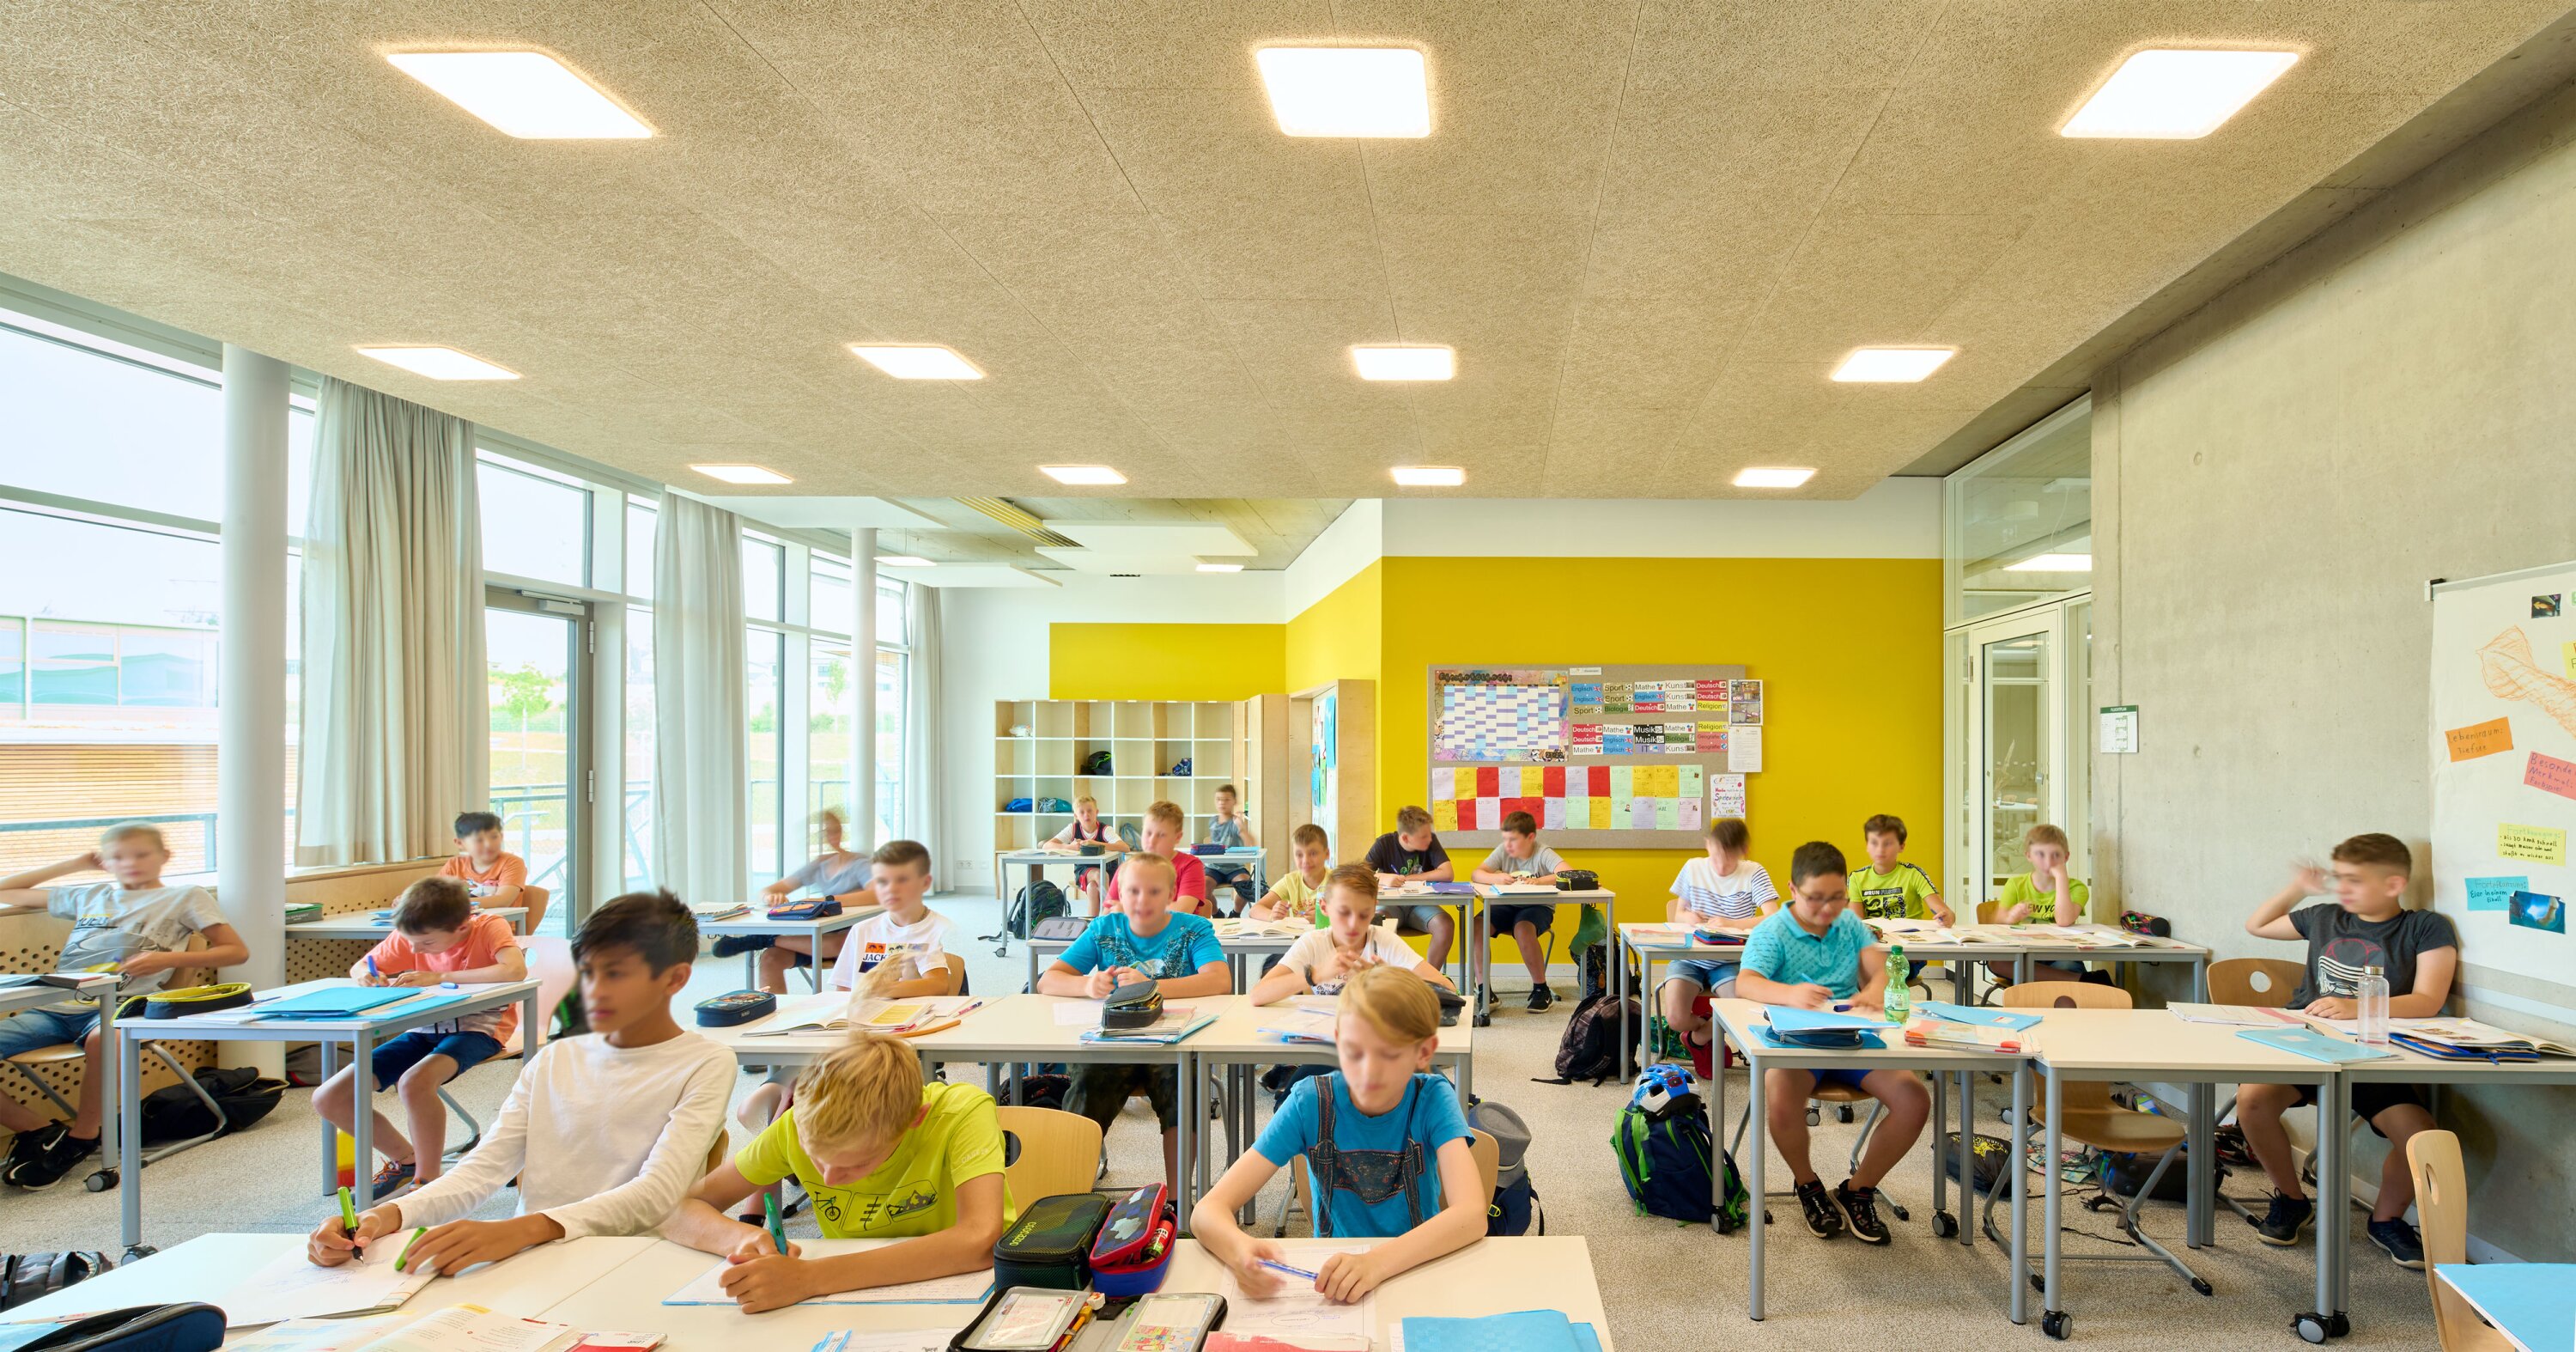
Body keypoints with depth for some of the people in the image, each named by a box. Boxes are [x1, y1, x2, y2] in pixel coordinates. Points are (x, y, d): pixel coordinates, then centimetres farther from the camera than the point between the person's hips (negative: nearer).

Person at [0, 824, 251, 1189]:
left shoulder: (186, 898, 13)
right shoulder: (86, 896, 27)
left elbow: (237, 951, 5)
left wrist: (169, 960, -8)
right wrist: (74, 865, 28)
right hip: (53, 1007, 5)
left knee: (101, 1038, -41)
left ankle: (82, 1136, -17)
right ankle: (41, 1131, -4)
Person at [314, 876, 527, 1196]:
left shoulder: (490, 927, -17)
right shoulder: (409, 937, -1)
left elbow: (515, 970, -36)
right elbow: (358, 967, 14)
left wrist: (438, 977, -34)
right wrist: (367, 977, -12)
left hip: (476, 1027, -7)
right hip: (425, 1029, 7)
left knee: (414, 1082, -36)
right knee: (328, 1099, -3)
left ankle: (427, 1178, -14)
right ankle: (406, 1159, 17)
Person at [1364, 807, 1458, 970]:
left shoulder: (1431, 842, -6)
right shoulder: (1384, 844, -9)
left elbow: (1447, 873, -16)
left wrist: (1406, 880, -16)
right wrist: (1382, 878, -35)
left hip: (1421, 904, 1)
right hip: (1392, 904, -1)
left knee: (1445, 925, -30)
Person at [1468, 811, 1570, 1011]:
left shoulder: (1543, 854, -13)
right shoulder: (1503, 851, -2)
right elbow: (1476, 874, -8)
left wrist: (1538, 881, -42)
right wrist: (1496, 878, -29)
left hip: (1538, 906, -4)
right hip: (1507, 905, 4)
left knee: (1523, 929, -36)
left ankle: (1541, 989, -15)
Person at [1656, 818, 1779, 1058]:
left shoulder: (1754, 873, -5)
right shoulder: (1693, 868, 5)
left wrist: (1731, 923, -27)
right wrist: (1687, 917, -12)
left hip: (1729, 961, -2)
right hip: (1690, 958, 2)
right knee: (1676, 1019, -20)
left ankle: (1699, 1037, 11)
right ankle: (1715, 1029, 19)